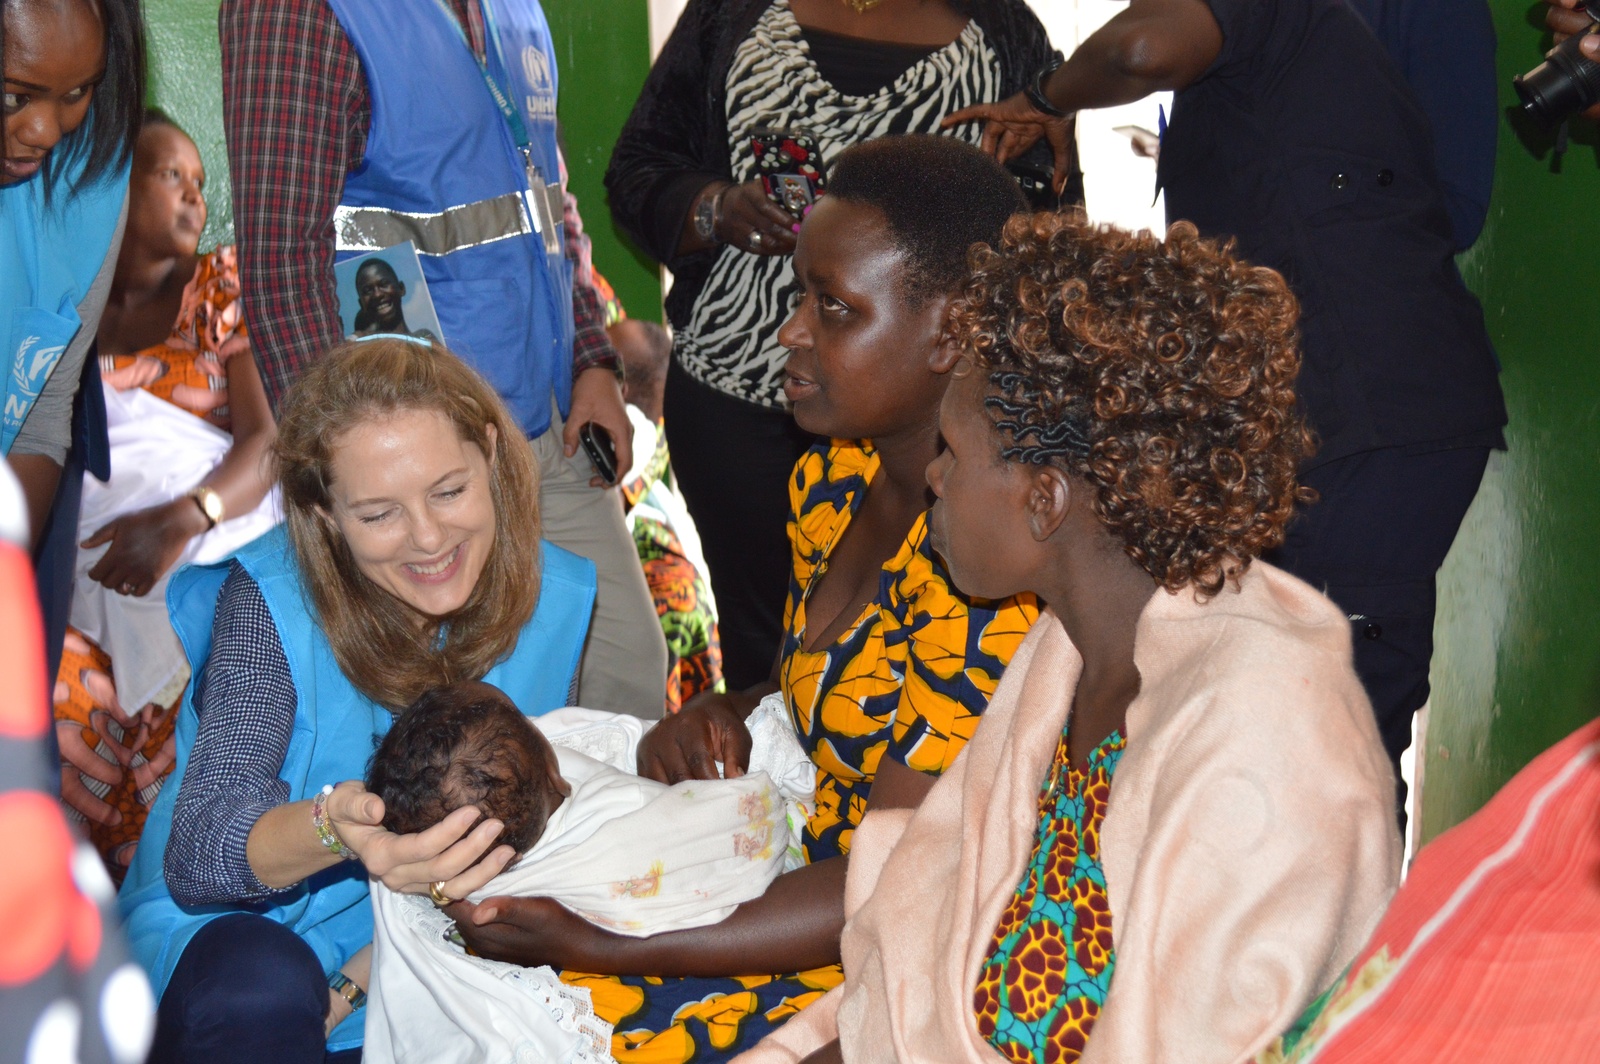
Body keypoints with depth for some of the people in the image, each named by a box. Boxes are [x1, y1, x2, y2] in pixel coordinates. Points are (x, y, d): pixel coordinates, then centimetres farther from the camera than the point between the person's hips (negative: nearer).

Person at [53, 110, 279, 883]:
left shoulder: (221, 287, 14)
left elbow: (268, 439, 2)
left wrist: (180, 521, -17)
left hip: (211, 533, -1)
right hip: (81, 552, 1)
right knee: (46, 689, -28)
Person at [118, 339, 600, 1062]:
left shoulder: (557, 598, -7)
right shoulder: (269, 602, -18)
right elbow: (196, 856, -26)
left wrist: (355, 984, -14)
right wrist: (333, 831, -48)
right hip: (223, 926, -4)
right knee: (263, 991, -36)